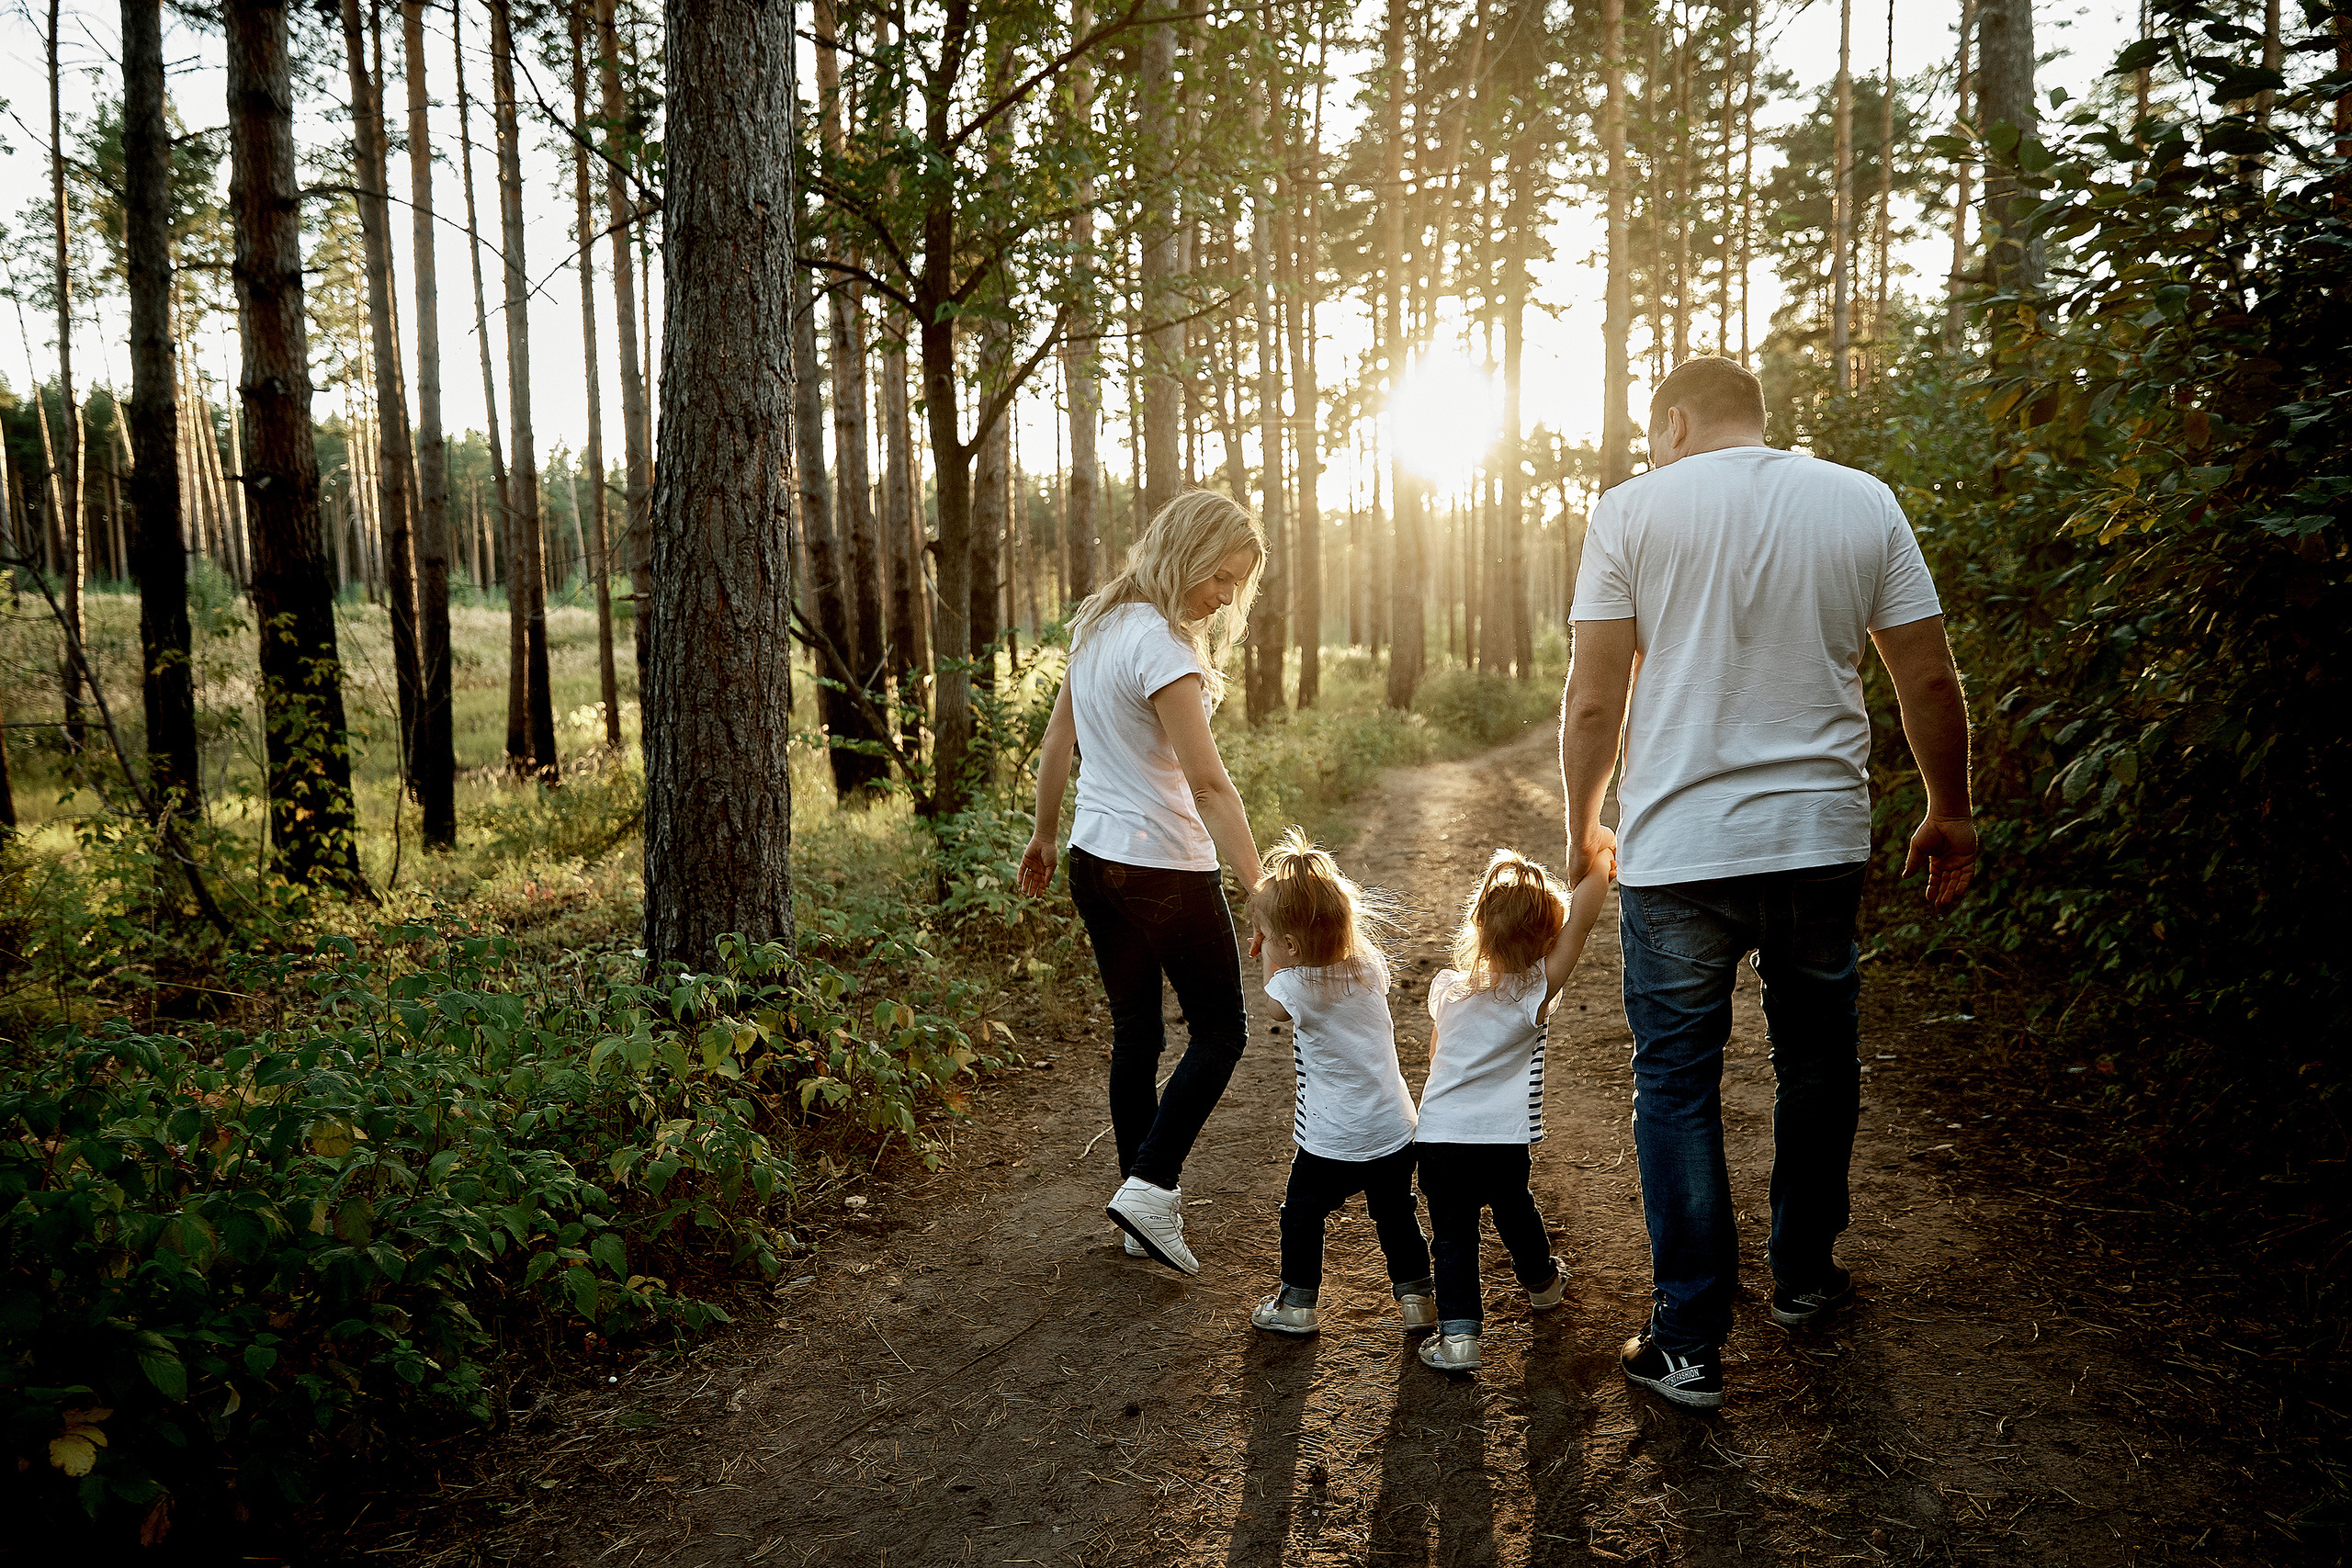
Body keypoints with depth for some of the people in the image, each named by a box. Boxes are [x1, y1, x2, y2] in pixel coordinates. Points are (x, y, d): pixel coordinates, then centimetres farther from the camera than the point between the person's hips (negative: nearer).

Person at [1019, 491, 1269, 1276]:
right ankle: (1150, 1186, 0)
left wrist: (1044, 834, 24)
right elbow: (1209, 785, -24)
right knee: (1220, 1031, 7)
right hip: (1167, 868, -8)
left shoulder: (1098, 625, 7)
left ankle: (1146, 1199, 24)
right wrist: (1262, 893, -25)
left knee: (1135, 1033, 15)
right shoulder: (1161, 648, -19)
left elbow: (1057, 740, 15)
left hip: (1095, 860, 8)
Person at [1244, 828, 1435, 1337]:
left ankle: (1296, 1304, 27)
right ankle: (1417, 1296, 31)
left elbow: (1274, 1007, 2)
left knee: (1301, 1215, 17)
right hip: (1395, 1128, 5)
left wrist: (1269, 954, 7)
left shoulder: (1293, 986, -22)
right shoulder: (1370, 964, -8)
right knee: (1396, 1214, 23)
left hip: (1332, 1140, -5)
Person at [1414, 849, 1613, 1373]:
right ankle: (1541, 1282, 50)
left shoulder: (1447, 989, 1)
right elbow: (1580, 920, -18)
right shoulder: (1535, 993, -11)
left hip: (1436, 1136, 1)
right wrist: (1598, 860, -8)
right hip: (1503, 1143, -1)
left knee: (1452, 1235, 9)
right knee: (1514, 1210, 25)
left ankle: (1458, 1331, 0)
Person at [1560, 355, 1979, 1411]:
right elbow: (1929, 681, 6)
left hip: (1675, 850, -3)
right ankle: (1803, 1277, 38)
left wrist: (1583, 829, 9)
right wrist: (1949, 816, 19)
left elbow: (1593, 702, -5)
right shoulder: (1864, 503, 5)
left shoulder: (1634, 509, -3)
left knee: (1676, 1085, 6)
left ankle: (1688, 1344, 10)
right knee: (1817, 1066, 21)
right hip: (1823, 841, 3)